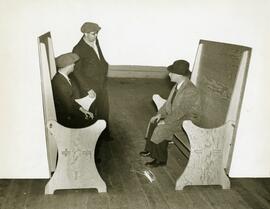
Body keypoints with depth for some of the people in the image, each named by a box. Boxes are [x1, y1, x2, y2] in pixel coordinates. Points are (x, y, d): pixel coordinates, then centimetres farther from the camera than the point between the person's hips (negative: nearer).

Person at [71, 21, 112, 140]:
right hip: (89, 87, -7)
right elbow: (76, 72, -19)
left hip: (102, 85, 7)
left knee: (104, 109, 19)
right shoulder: (78, 50, -22)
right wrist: (88, 88, -19)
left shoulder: (95, 42, 0)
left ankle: (105, 132, 37)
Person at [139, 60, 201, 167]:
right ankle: (151, 150, 16)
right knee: (154, 122, 0)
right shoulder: (178, 85, 0)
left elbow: (180, 112, -28)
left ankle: (161, 159, -2)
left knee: (161, 128, -20)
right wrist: (160, 114, -2)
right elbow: (169, 102, 9)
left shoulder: (190, 91, -29)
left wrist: (165, 121, -20)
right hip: (176, 117, 9)